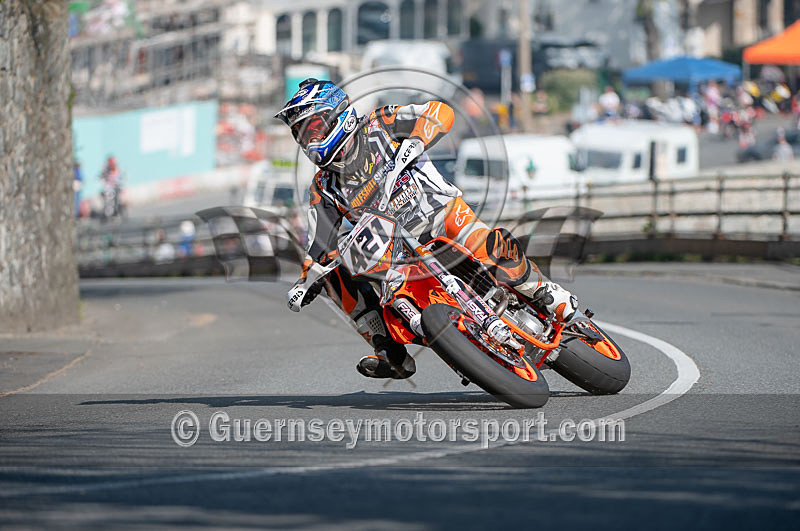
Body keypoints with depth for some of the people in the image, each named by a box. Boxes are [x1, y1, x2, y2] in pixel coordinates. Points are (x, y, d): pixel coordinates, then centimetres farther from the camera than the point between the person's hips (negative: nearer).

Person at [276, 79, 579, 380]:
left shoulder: (377, 128, -4)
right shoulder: (324, 189, 9)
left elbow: (440, 112, -12)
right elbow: (319, 246, 11)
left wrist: (414, 143, -28)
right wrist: (306, 283, -5)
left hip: (441, 213, -6)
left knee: (487, 249, -35)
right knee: (337, 269, -13)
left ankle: (543, 293, -10)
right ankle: (392, 354, -12)